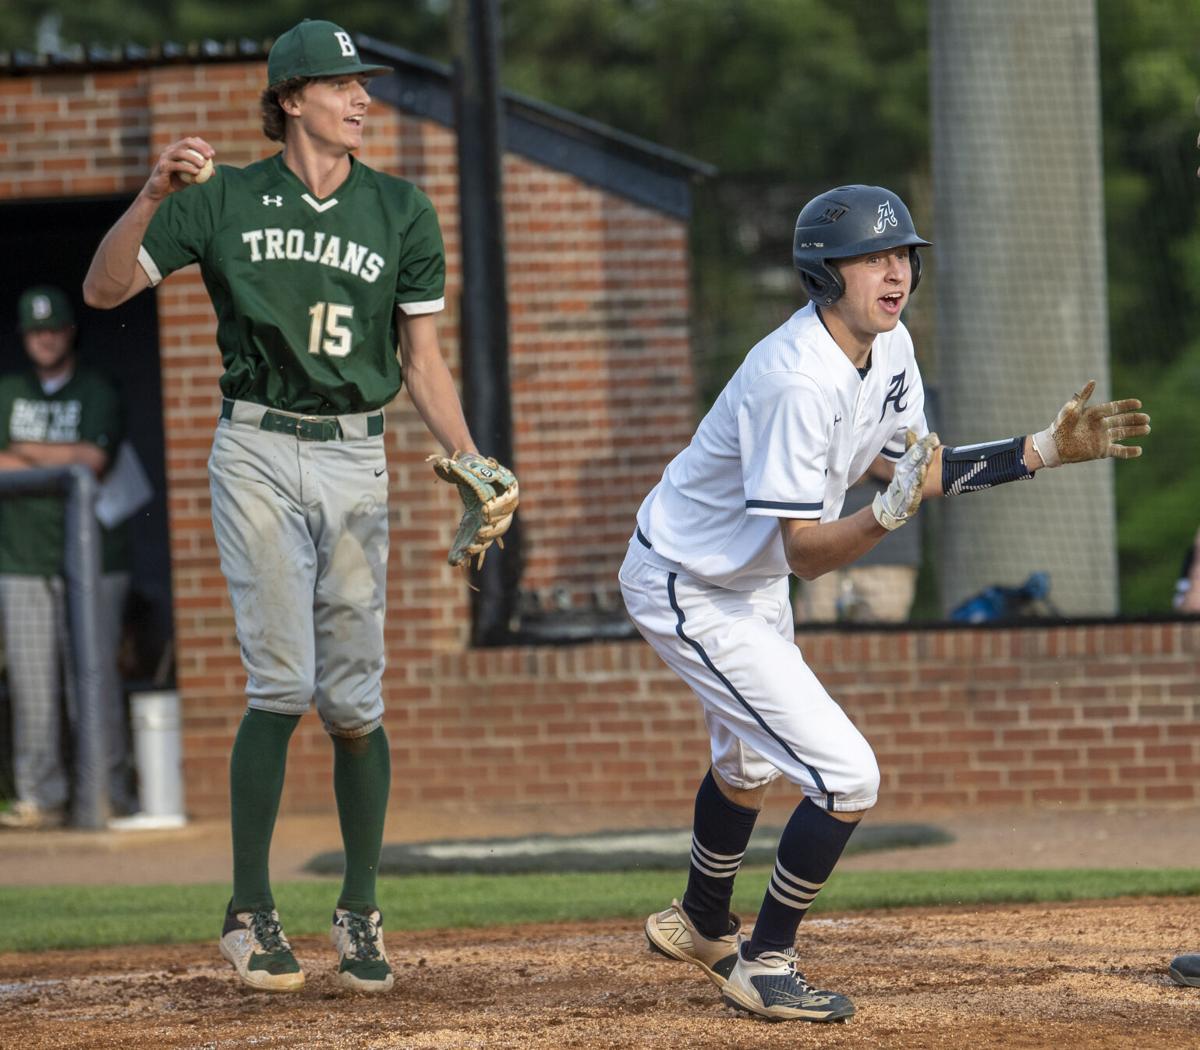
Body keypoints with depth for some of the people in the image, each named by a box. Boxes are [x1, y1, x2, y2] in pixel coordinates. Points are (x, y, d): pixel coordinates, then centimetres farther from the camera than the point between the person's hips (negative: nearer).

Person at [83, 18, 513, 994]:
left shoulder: (401, 211, 7)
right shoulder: (226, 202, 2)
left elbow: (424, 358, 9)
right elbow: (105, 288, -3)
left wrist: (467, 460, -6)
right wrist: (153, 198, -19)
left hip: (356, 458, 2)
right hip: (258, 454, -2)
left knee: (354, 700, 0)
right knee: (282, 684, -12)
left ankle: (359, 913, 13)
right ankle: (251, 912, -3)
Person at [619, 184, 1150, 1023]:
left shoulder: (889, 347, -6)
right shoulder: (800, 379, -34)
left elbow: (925, 468, 5)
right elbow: (807, 554, -33)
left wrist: (1046, 451, -3)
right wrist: (893, 513, -49)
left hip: (752, 580, 10)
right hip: (690, 594, -10)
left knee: (751, 758, 31)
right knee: (847, 776, -15)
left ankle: (702, 926, 55)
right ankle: (764, 967, 1)